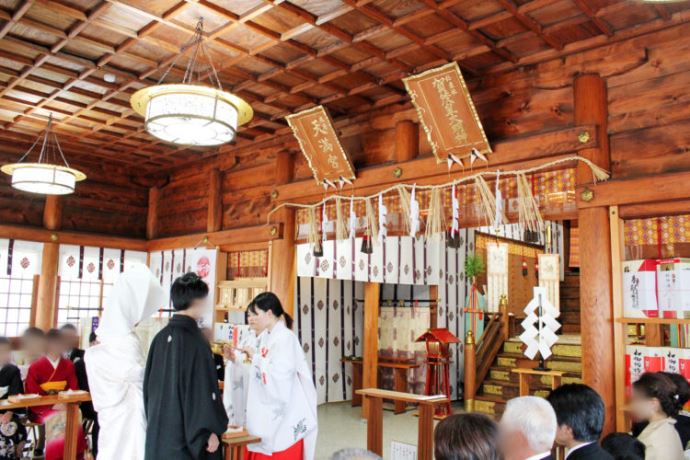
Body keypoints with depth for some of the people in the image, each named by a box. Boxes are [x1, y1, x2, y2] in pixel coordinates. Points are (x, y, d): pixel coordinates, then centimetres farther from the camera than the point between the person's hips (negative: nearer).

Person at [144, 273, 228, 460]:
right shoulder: (196, 341, -19)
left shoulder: (160, 338, 2)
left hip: (158, 433, 7)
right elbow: (204, 389, -18)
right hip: (186, 436, -7)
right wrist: (211, 430, -8)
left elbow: (149, 384, 10)